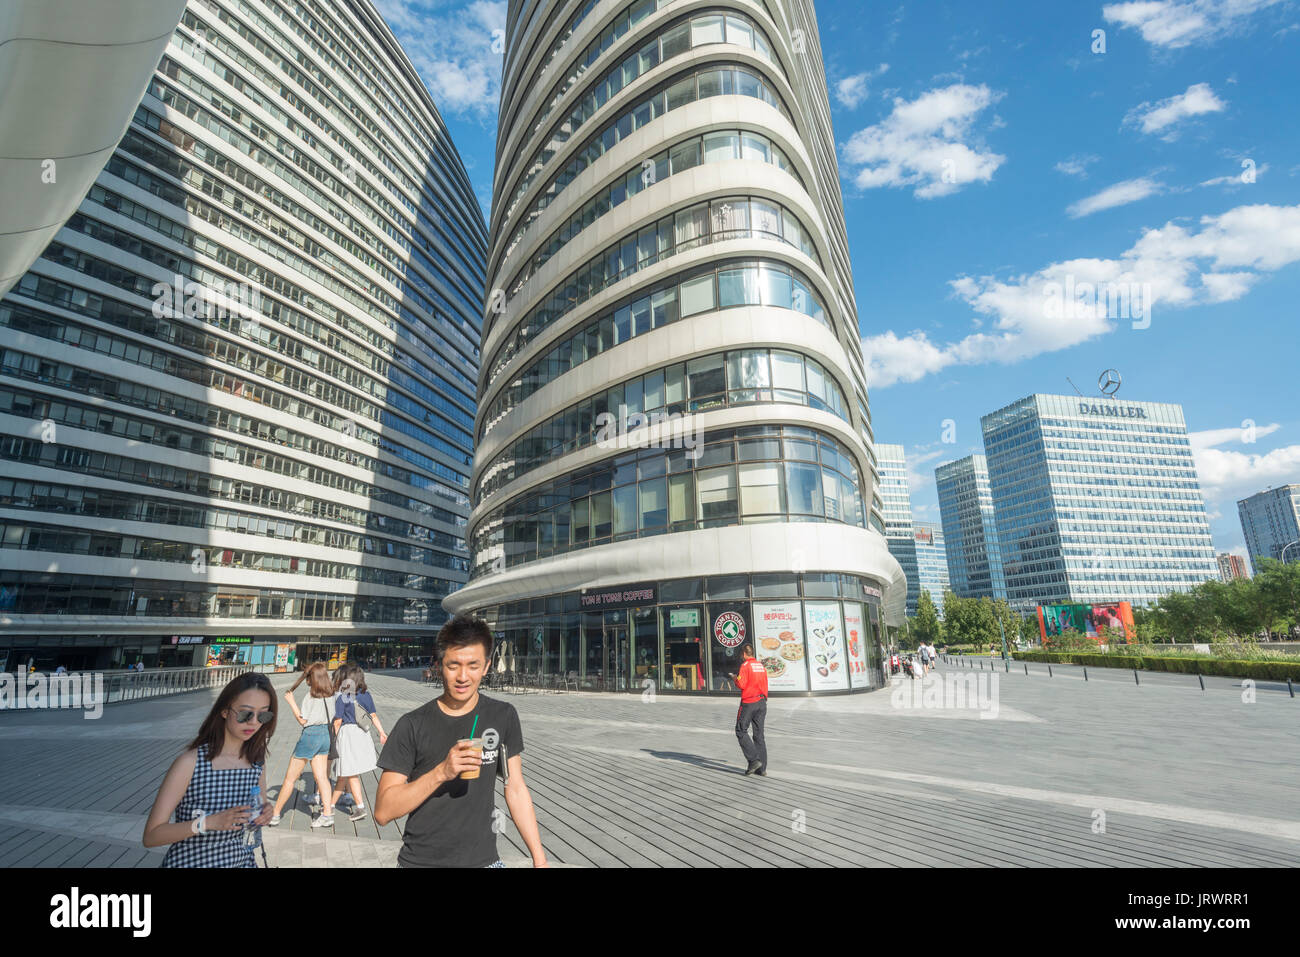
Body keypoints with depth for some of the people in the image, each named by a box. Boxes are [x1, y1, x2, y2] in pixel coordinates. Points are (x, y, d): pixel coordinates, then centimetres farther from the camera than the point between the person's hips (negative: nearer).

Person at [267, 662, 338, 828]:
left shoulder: (310, 694, -15)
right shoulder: (330, 693, 3)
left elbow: (302, 720, -11)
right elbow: (332, 717, 8)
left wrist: (291, 701, -6)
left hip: (310, 734, -6)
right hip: (326, 734, 6)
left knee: (290, 777, 9)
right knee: (321, 777, 9)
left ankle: (275, 814, 20)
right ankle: (327, 813, 5)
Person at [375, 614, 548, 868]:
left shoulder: (503, 716, -4)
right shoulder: (412, 725, -11)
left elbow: (515, 789, 1)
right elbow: (383, 812, -14)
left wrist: (539, 858, -3)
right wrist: (441, 772, -28)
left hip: (483, 858, 1)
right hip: (420, 859, -1)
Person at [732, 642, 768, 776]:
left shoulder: (745, 665, -10)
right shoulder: (761, 666, 11)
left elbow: (741, 684, -16)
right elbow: (764, 684, 14)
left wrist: (735, 678, 3)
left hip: (749, 702, -7)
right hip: (762, 702, 7)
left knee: (741, 731, 5)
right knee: (759, 734, 10)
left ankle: (753, 760, -6)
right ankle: (762, 768, 11)